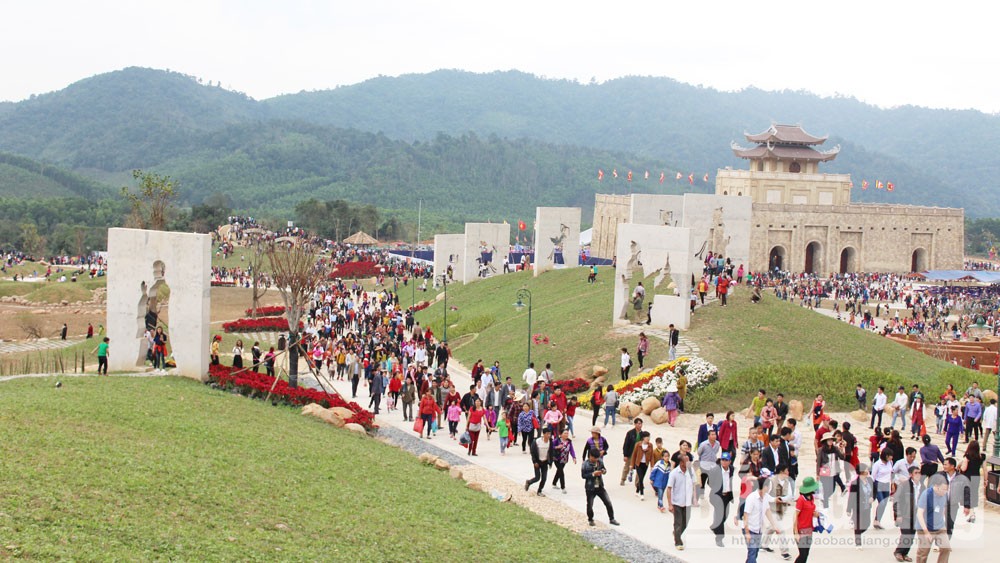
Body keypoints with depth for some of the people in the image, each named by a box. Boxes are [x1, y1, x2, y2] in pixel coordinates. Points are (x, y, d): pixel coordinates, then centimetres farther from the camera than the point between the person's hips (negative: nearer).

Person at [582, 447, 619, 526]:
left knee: (608, 503, 3)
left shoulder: (600, 461, -1)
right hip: (590, 488, -4)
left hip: (600, 486, 4)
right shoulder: (585, 464, -14)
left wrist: (604, 471, -10)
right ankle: (590, 520, 28)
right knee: (590, 505, 5)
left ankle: (611, 519, 16)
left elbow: (603, 469, 14)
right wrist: (593, 474, -25)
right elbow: (583, 475, -15)